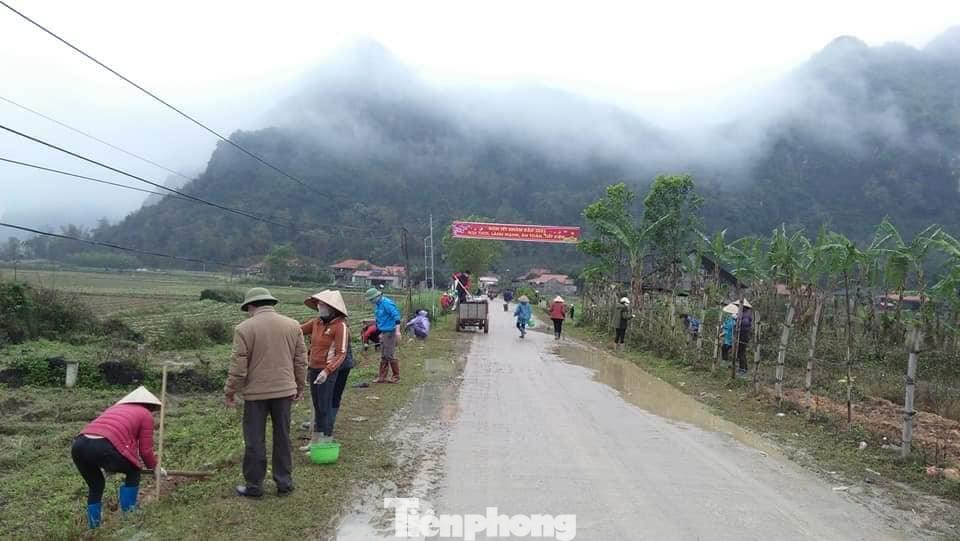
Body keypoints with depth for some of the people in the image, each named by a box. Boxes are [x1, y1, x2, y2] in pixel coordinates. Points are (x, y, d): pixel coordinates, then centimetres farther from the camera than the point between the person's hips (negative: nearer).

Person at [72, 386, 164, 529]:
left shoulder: (115, 407, 36)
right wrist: (155, 467, 33)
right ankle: (129, 515, 21)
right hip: (104, 447, -6)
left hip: (79, 445, 6)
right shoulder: (145, 415, 17)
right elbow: (145, 450, 14)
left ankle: (93, 527, 31)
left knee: (95, 485, 30)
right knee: (133, 472, 22)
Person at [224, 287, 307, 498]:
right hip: (284, 390, 3)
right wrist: (300, 387, 16)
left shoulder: (245, 328, -10)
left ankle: (254, 486, 17)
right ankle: (284, 483, 21)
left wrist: (230, 391, 1)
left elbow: (238, 366, -10)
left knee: (254, 441, 9)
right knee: (283, 438, 14)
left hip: (256, 392, -3)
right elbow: (301, 361, 6)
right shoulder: (293, 325, 2)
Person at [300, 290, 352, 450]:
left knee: (326, 407, 1)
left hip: (328, 372, -7)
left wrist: (326, 371, -30)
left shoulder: (340, 326, -17)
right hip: (314, 369, 7)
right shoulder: (317, 322, 4)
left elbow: (341, 354, -19)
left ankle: (326, 441, 13)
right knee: (317, 406, 18)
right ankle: (315, 439, 30)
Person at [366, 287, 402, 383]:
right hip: (384, 332, 10)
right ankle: (382, 377, 16)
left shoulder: (386, 303, -17)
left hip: (390, 332, -10)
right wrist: (381, 332, 24)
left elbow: (396, 315, -22)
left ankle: (396, 377, 5)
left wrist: (397, 330, -25)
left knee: (389, 355, -6)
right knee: (383, 356, 11)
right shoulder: (378, 304, 13)